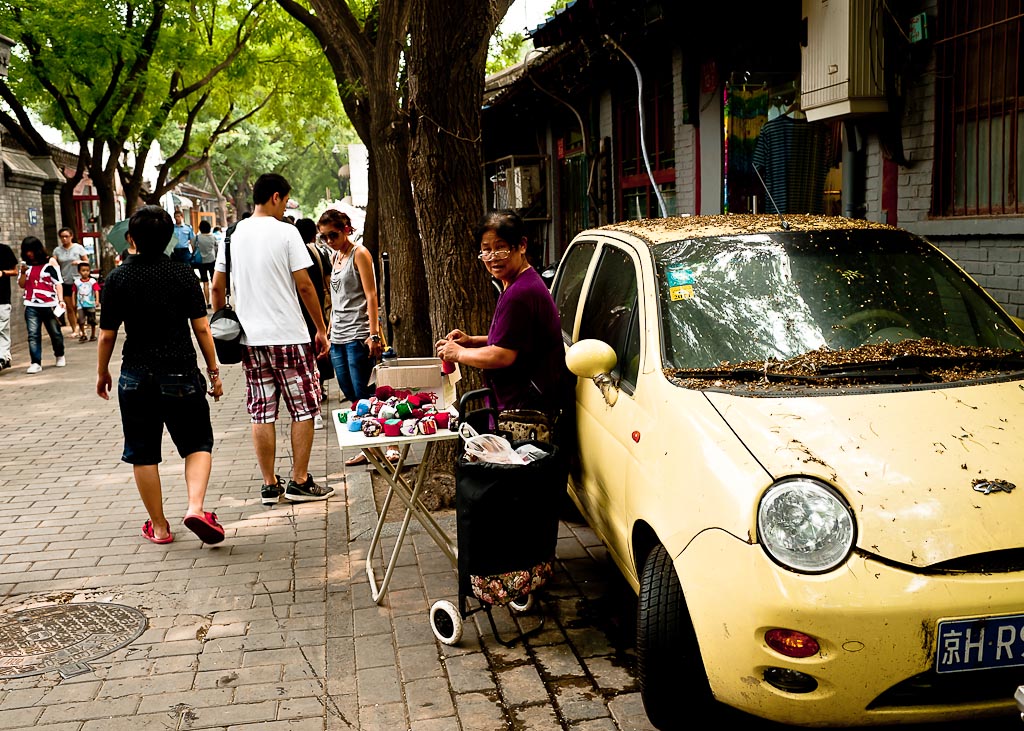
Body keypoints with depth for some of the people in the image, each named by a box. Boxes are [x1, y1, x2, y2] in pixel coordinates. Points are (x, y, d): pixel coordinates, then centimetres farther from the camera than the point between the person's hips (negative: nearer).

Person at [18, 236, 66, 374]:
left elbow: (58, 282, -1)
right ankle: (36, 363, -7)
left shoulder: (50, 262, 1)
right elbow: (22, 285, 13)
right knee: (33, 335, -7)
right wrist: (23, 272, -5)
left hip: (49, 305, -2)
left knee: (55, 333, 8)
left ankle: (59, 356, 31)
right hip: (32, 307, 2)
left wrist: (60, 300, -10)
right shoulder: (26, 264, 11)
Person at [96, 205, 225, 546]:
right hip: (182, 375, 0)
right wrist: (213, 371, 5)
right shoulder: (184, 275, -4)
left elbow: (107, 335, -2)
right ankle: (196, 507, -10)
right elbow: (202, 328, -4)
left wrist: (102, 373, 13)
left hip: (137, 377, 0)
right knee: (198, 442, 12)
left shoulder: (118, 278, -5)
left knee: (143, 453, 11)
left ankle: (158, 526, 16)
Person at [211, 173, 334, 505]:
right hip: (289, 337, -5)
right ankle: (300, 482, 7)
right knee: (303, 409, 5)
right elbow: (304, 286, -9)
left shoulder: (233, 235, 8)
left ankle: (270, 486, 13)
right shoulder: (285, 232, -7)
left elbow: (217, 287, 10)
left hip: (250, 340, 5)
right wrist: (321, 329, -1)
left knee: (261, 414, 8)